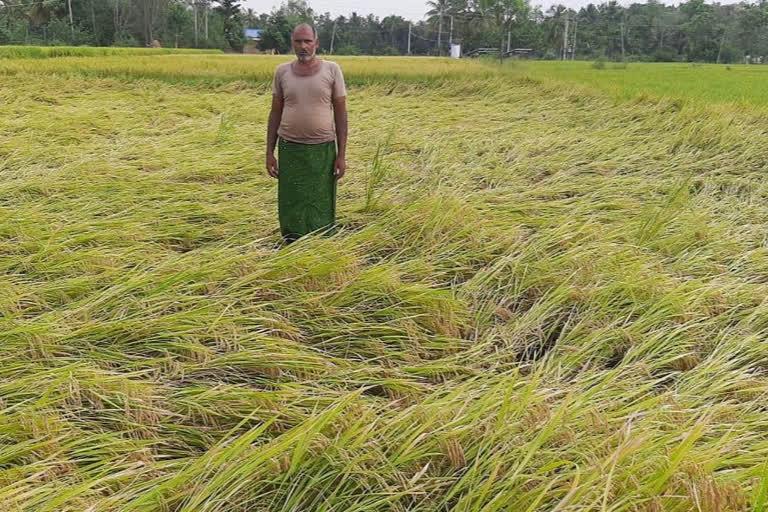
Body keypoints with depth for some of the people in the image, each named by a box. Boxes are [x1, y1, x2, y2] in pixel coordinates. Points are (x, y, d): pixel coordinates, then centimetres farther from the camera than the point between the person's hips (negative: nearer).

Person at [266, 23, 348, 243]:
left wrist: (342, 155, -5)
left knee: (321, 211, 4)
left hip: (323, 151, -1)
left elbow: (341, 114, -1)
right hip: (289, 150, 2)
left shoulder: (332, 70, -2)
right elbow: (275, 114, 8)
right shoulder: (282, 71, 4)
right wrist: (269, 153, 4)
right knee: (291, 211, 5)